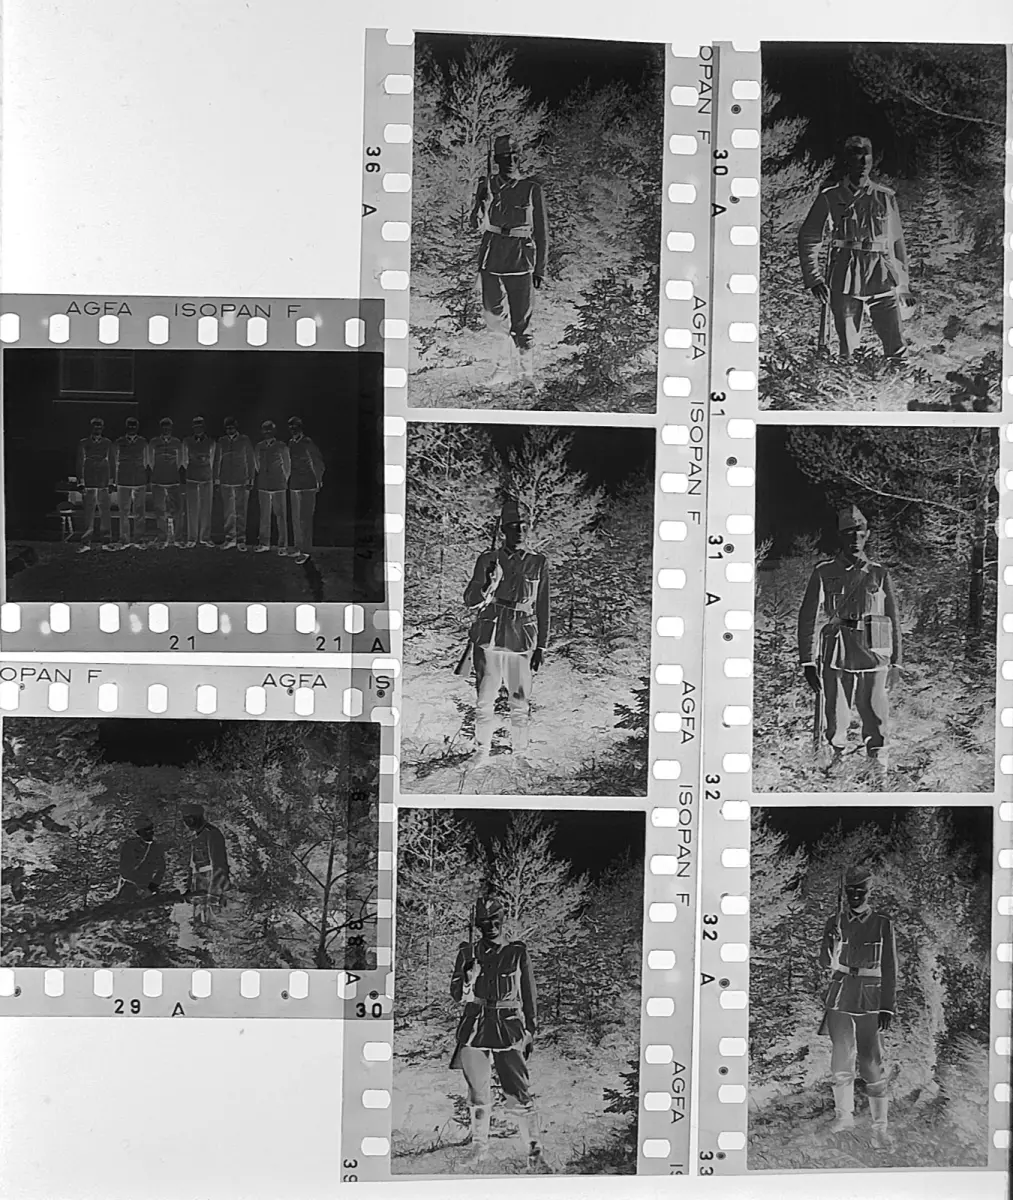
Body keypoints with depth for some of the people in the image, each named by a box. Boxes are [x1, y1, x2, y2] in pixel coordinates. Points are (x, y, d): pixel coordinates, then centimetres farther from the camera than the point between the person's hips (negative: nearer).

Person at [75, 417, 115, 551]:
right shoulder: (83, 443, 6)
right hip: (89, 483, -1)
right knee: (88, 513, -3)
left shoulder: (107, 443, 9)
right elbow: (80, 463, 4)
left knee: (105, 512, 2)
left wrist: (111, 481, 6)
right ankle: (86, 543, -2)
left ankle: (106, 540, 10)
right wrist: (81, 482, -3)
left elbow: (111, 463, 11)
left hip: (103, 483, 1)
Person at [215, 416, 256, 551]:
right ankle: (230, 539, 7)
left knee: (241, 513, 1)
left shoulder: (245, 441, 3)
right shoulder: (222, 442, 9)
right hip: (226, 483, 2)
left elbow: (251, 461, 4)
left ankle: (241, 540, 7)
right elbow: (217, 461, 12)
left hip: (242, 482, -2)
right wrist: (217, 479, 8)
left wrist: (250, 479, -1)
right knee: (228, 512, 2)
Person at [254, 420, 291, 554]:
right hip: (263, 486, 3)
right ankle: (264, 544, 14)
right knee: (264, 516, 6)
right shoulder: (258, 447, 5)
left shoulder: (281, 447, -3)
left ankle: (282, 545, 2)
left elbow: (288, 466, 6)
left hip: (279, 486, -3)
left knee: (281, 516, -2)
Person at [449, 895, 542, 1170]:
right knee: (478, 1095, 7)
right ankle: (480, 1148, 23)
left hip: (509, 1027, -2)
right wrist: (469, 979, -15)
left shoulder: (517, 953, 4)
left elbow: (529, 995, 10)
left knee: (518, 1093, -6)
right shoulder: (467, 953, 7)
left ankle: (534, 1149, 6)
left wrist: (531, 1030, 8)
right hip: (474, 1028, 2)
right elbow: (458, 995, 5)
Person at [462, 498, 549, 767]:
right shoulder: (488, 559, 5)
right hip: (489, 639, 0)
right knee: (484, 699, 1)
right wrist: (489, 586, -19)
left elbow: (542, 608, 11)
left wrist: (541, 646, 9)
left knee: (521, 702, 3)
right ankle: (482, 752, 13)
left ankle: (520, 753, 16)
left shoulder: (538, 563, 6)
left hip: (521, 641, 0)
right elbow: (470, 600, 1)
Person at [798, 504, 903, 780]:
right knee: (835, 720, 3)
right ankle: (837, 755, 24)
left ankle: (879, 775, 17)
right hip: (835, 658, 0)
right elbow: (807, 618, 4)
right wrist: (807, 661, -2)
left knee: (876, 721, 1)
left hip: (874, 656, 0)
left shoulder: (879, 574, 9)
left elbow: (894, 620, 12)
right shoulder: (823, 574, 5)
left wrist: (896, 663, 9)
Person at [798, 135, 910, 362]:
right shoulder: (830, 198, 5)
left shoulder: (886, 198, 11)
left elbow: (896, 241, 15)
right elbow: (808, 239, 6)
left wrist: (902, 282, 12)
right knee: (848, 348, 2)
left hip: (883, 281, 1)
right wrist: (813, 279, -5)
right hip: (845, 282, -1)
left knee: (896, 348, -5)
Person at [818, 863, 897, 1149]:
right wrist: (837, 934, -13)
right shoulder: (835, 922, 8)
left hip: (870, 999, -2)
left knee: (872, 1063, -4)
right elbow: (825, 962, 1)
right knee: (841, 1056, -2)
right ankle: (844, 1114, 16)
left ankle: (880, 1128, 4)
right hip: (840, 997, 2)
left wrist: (887, 1008, -3)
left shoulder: (883, 924, 2)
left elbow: (889, 970, 2)